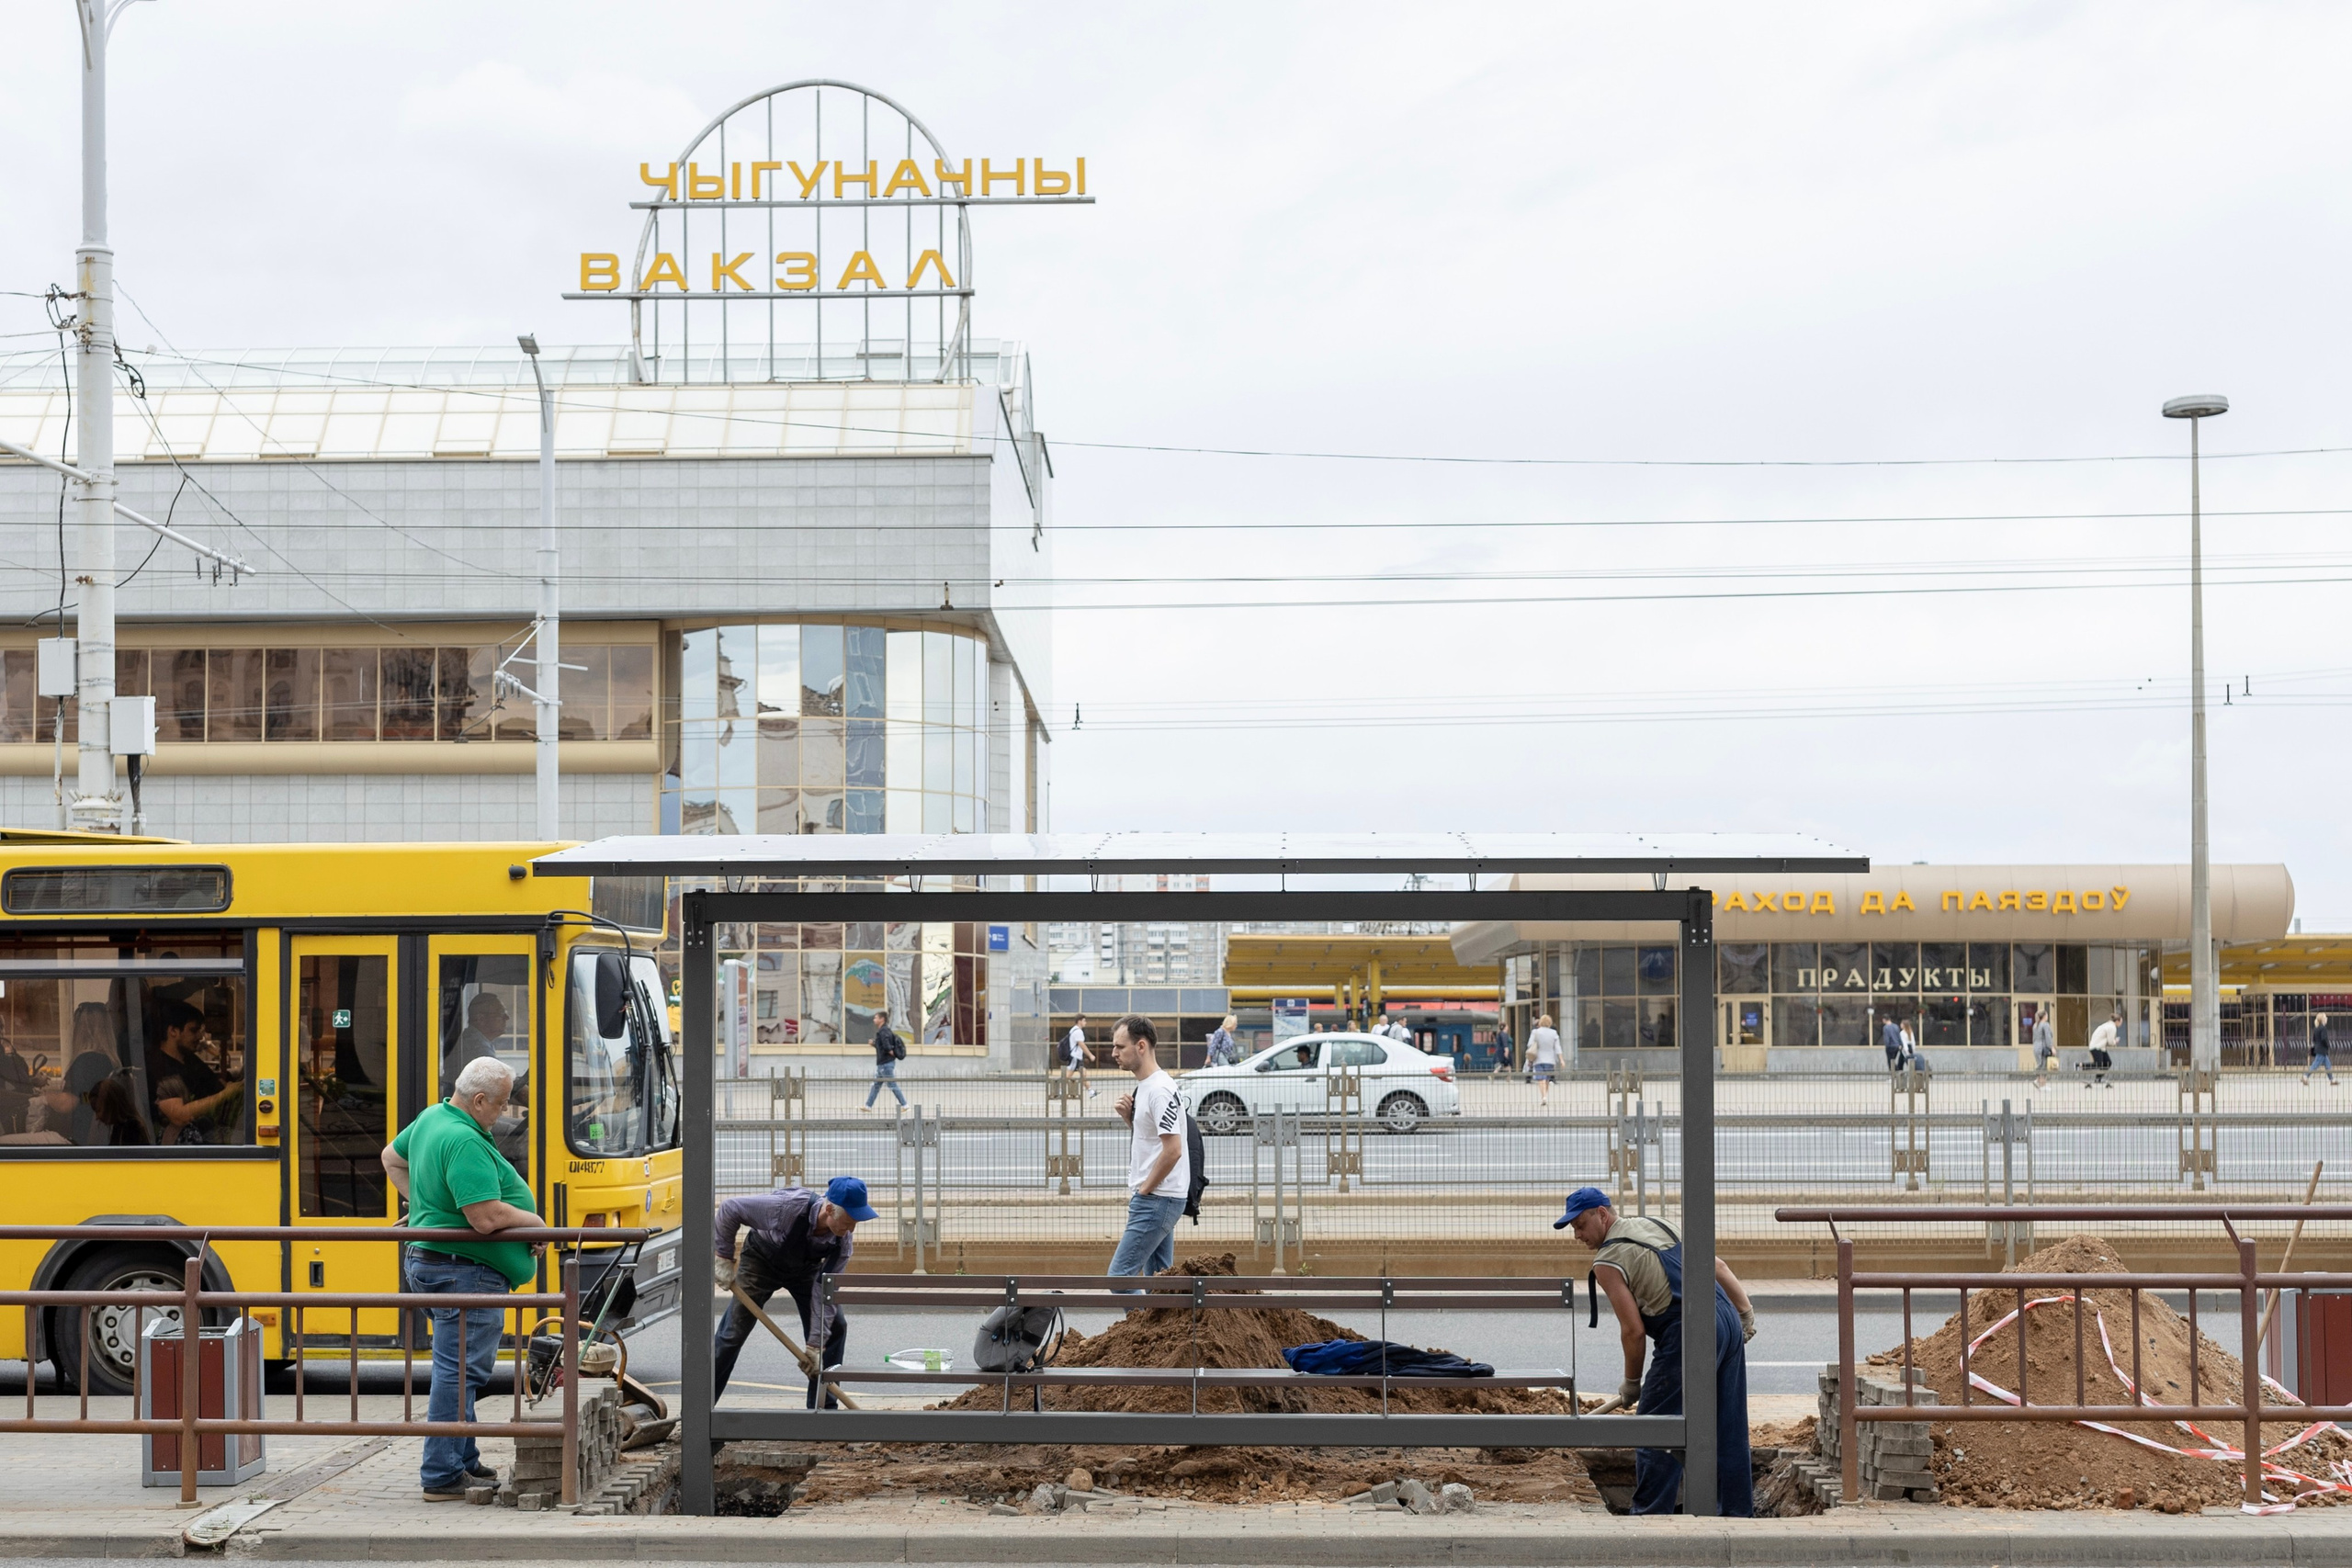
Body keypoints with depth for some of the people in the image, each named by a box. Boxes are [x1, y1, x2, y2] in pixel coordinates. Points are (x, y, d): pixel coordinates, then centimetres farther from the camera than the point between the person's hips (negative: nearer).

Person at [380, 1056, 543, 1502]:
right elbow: (486, 1218, -29)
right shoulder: (465, 1142, -23)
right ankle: (442, 1478, -6)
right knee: (459, 1373, -8)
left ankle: (464, 1463, 27)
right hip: (464, 1274, -11)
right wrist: (532, 1221, -12)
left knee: (461, 1370, 19)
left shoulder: (431, 1119, 10)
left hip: (427, 1261, 11)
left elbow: (392, 1158, 29)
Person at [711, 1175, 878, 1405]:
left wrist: (815, 1345, -24)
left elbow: (825, 1291, -22)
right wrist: (724, 1259, -23)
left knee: (835, 1325, -8)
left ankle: (824, 1407, 3)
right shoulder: (787, 1206, -40)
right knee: (733, 1333, -6)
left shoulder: (843, 1241, -27)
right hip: (761, 1262, -3)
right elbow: (730, 1209, -28)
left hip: (805, 1268, 3)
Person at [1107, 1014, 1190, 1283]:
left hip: (1157, 1199, -11)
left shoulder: (1160, 1090, -18)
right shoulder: (1142, 1087, 14)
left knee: (1119, 1275, -12)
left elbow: (1173, 1150, -23)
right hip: (1155, 1199, 11)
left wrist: (1144, 1190, -15)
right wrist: (1128, 1117, 7)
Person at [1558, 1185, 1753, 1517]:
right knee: (1728, 1428, 13)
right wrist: (1747, 1313, 22)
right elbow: (1719, 1267, 20)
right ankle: (1737, 1512, 16)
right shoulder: (1659, 1226, 22)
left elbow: (1633, 1330, -7)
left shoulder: (1608, 1261, -2)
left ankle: (1651, 1515, -2)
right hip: (1728, 1320, 8)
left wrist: (1631, 1383, 6)